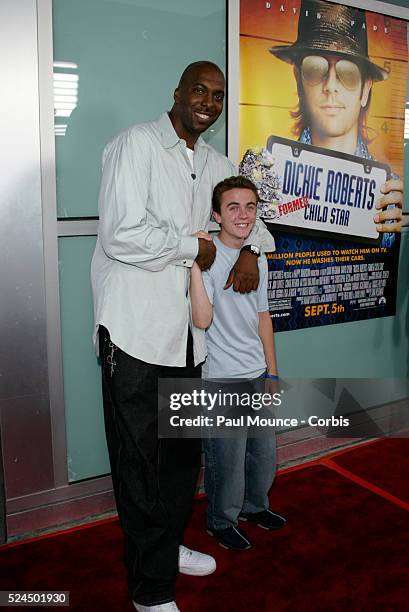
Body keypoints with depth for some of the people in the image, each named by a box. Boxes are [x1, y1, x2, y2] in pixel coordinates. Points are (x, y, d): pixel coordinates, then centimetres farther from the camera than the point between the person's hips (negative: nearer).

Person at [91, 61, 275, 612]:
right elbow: (121, 236, -21)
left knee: (184, 451, 18)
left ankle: (170, 545, 41)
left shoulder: (214, 163, 15)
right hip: (135, 329, -7)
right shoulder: (137, 144, -8)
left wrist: (251, 251, 9)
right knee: (140, 461, 3)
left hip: (187, 331, 8)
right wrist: (194, 246, -9)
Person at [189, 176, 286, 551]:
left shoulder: (257, 259, 7)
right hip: (222, 379, -7)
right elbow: (202, 319, -27)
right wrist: (195, 262, -31)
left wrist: (272, 372, 14)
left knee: (265, 450, 19)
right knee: (228, 458, 5)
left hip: (257, 375, 7)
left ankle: (254, 505, 44)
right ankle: (221, 521, 30)